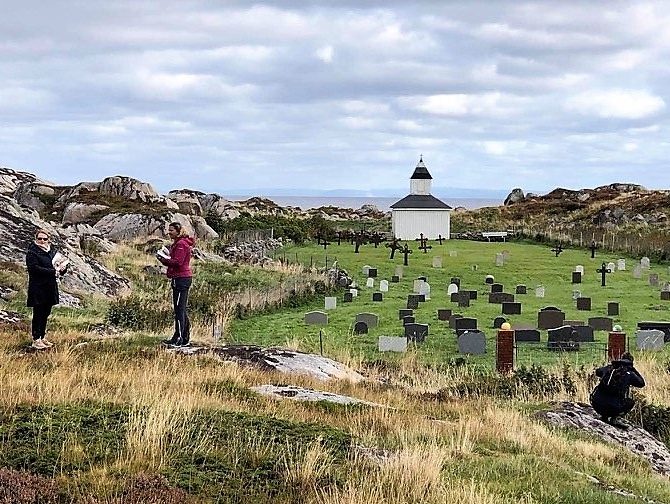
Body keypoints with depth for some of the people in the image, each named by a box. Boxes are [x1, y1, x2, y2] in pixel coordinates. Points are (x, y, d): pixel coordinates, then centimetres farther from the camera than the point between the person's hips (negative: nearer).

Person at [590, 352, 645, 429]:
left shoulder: (609, 367, 14)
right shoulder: (629, 374, 6)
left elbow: (597, 372, 34)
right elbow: (642, 383, 20)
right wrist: (634, 370, 26)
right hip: (614, 407, -3)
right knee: (631, 402, 25)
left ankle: (604, 416, 23)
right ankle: (613, 418, 8)